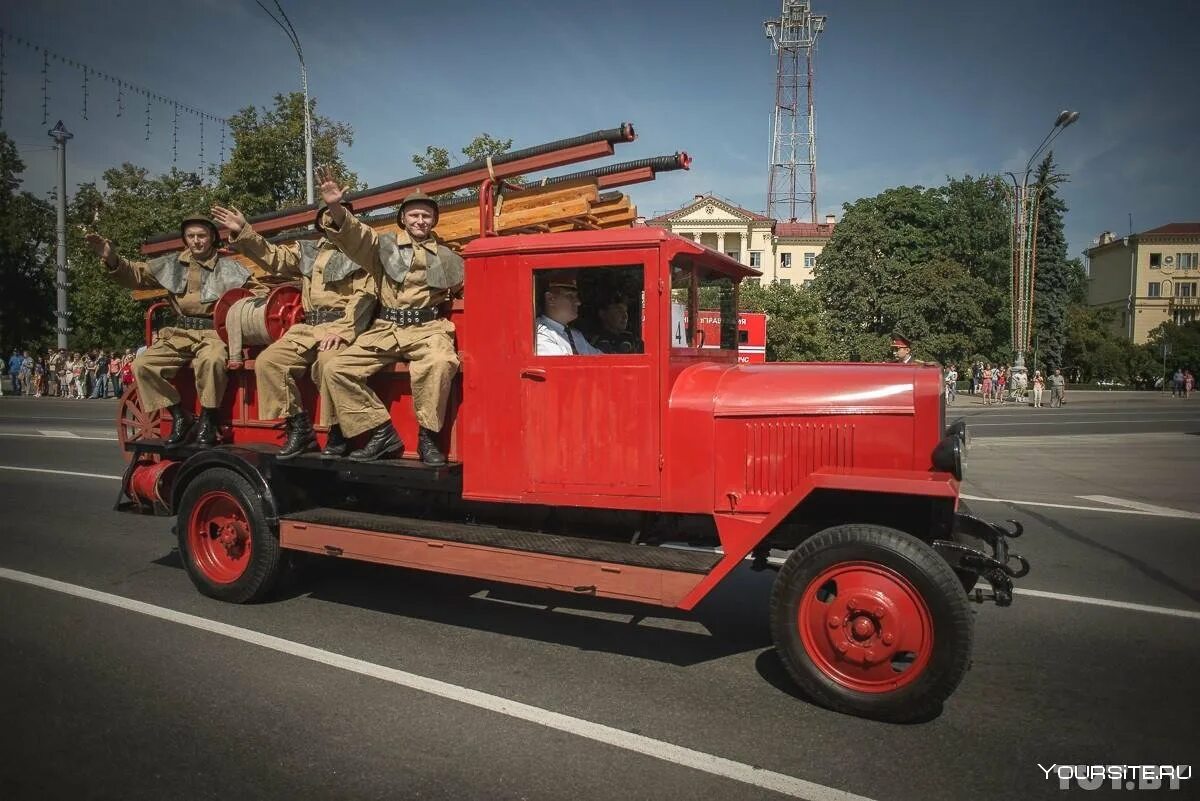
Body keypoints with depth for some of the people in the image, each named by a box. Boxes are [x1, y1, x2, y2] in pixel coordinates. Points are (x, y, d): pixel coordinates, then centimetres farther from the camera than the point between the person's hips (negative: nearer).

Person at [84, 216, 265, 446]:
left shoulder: (228, 267, 3)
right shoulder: (172, 264, 14)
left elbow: (256, 289, 3)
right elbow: (136, 274, 15)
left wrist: (258, 293, -22)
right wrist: (112, 259, -3)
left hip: (213, 333, -5)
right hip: (180, 334, 5)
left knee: (211, 360, -39)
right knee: (142, 365, -16)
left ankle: (208, 419, -18)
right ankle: (180, 416, -3)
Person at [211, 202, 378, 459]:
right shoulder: (307, 250, 23)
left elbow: (364, 296, -8)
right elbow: (273, 257, 18)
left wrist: (342, 330, -20)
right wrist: (243, 232, 3)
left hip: (342, 326, -6)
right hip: (308, 327, 6)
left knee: (329, 364, -36)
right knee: (267, 361, -11)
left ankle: (337, 433, -18)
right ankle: (299, 427, -5)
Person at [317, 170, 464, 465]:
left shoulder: (445, 256, 19)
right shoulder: (385, 246, 15)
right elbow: (351, 233, -2)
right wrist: (335, 208, -21)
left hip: (427, 328, -2)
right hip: (386, 330, 2)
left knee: (439, 363, -37)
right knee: (339, 368, -15)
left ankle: (427, 436, -20)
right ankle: (381, 432, -7)